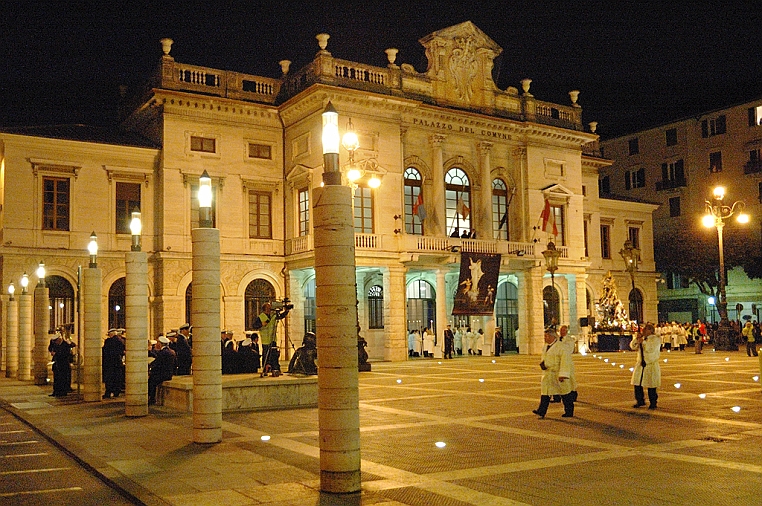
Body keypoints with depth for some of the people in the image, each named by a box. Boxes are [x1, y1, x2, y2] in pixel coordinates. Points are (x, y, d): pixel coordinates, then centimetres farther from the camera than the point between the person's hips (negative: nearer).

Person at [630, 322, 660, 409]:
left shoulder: (655, 339, -8)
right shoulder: (642, 338, 12)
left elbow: (651, 349, -23)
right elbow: (632, 347, 9)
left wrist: (643, 342, -21)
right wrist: (636, 339, -4)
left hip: (651, 365, -6)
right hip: (640, 364, 6)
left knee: (651, 386, -1)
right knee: (637, 384, 7)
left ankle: (653, 403, 12)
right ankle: (640, 401, 20)